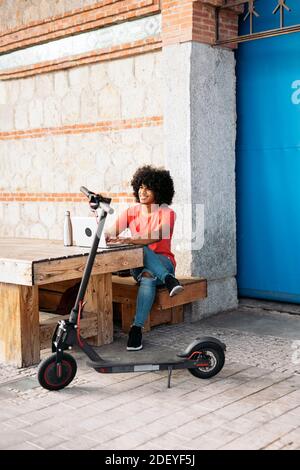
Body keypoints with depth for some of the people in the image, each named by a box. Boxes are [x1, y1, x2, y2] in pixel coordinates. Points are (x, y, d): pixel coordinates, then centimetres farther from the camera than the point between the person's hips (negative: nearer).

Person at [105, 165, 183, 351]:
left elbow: (157, 236, -27)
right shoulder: (131, 212, 7)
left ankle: (137, 328, -40)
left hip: (163, 263, -3)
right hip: (139, 265, 3)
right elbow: (110, 234, -7)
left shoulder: (166, 213, -6)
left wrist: (130, 240, -43)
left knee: (148, 278, -40)